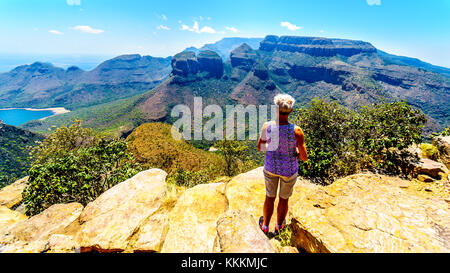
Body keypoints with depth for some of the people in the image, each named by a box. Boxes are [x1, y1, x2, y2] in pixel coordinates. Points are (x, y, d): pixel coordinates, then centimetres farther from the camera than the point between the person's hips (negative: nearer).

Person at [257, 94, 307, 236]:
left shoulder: (266, 127, -21)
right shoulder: (296, 131, -27)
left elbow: (260, 147, -5)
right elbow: (304, 157, -18)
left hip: (270, 167, 2)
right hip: (289, 170, -1)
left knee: (270, 197, 26)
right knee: (284, 198, 26)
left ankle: (265, 226, 46)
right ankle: (279, 227, 50)